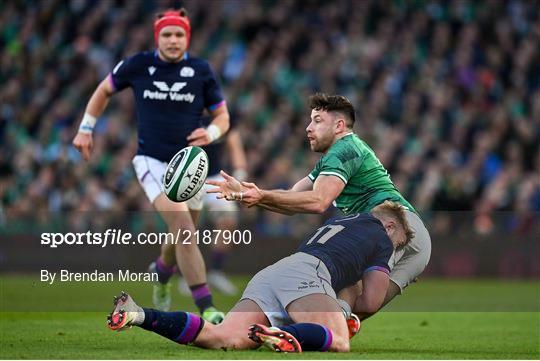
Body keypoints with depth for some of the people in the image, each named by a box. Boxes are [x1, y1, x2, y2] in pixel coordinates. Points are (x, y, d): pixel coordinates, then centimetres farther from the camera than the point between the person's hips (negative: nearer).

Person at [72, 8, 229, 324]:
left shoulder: (202, 71, -2)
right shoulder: (137, 66, -3)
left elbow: (222, 116, 5)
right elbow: (105, 90, 15)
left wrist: (211, 134, -16)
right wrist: (85, 129, 12)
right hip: (152, 162, -3)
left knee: (183, 236, 15)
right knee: (184, 228, -23)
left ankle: (161, 272, 52)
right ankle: (206, 308, -24)